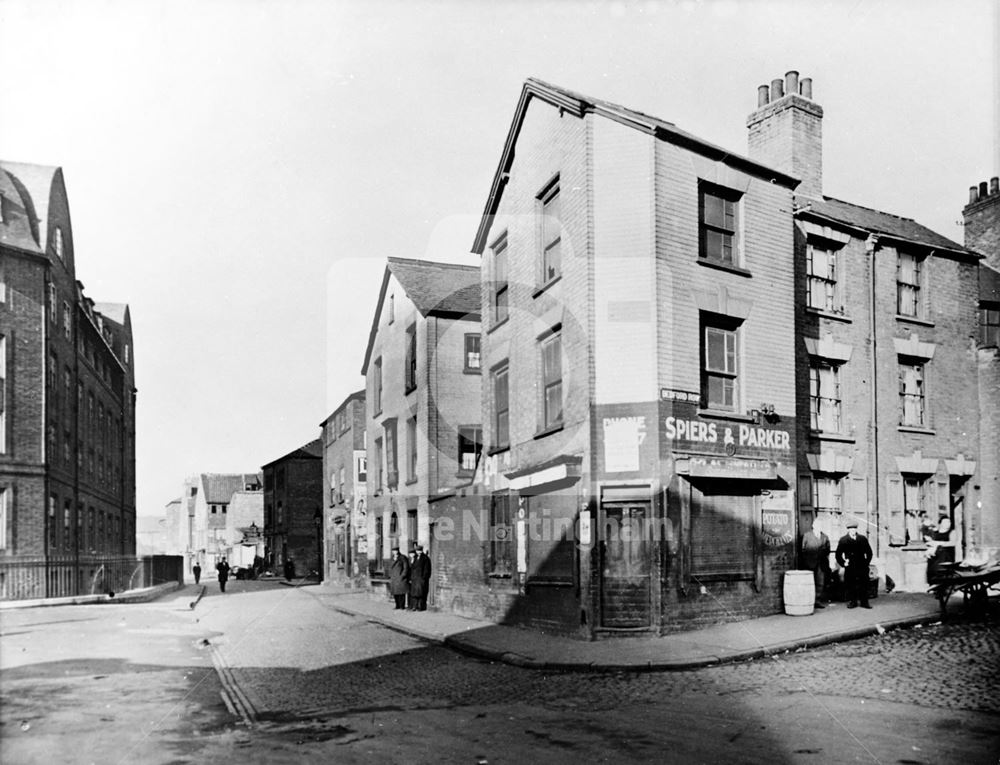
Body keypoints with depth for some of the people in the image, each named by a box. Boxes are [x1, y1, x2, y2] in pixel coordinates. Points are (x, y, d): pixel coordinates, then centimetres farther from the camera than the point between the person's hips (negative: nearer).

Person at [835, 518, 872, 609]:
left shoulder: (862, 539, 8)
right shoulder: (843, 540, 3)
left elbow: (869, 552, 15)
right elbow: (838, 554, 6)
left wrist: (867, 562, 7)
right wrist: (843, 563, -1)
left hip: (862, 567, 1)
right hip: (850, 567, -1)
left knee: (863, 585, 0)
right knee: (850, 585, -1)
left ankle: (864, 602, 8)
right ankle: (852, 602, 8)